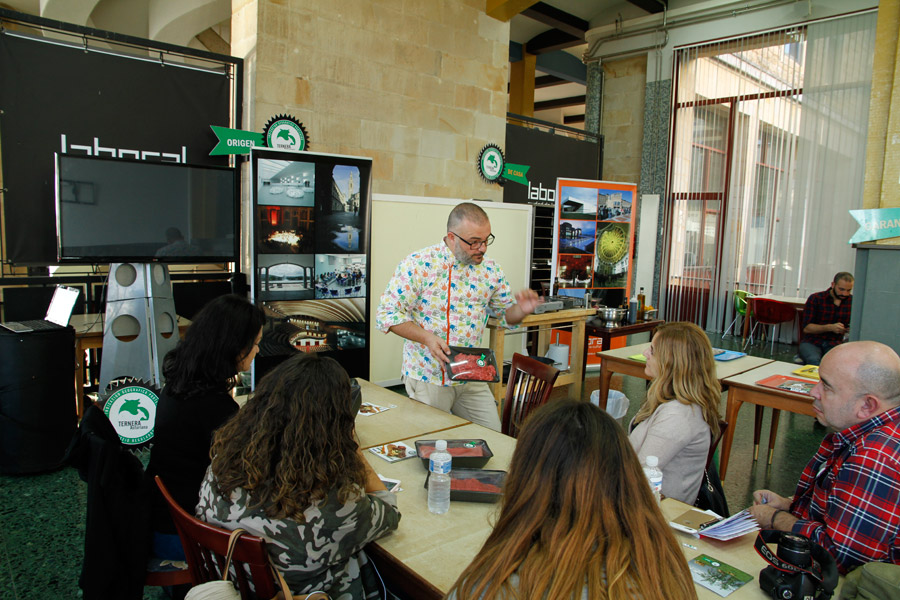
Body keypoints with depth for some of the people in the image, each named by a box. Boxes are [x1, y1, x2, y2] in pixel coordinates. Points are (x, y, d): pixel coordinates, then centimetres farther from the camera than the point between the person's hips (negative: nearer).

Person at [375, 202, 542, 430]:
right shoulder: (418, 264, -14)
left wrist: (522, 310, -11)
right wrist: (426, 338, -25)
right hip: (428, 377, -4)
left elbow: (505, 314, 12)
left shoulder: (490, 270, 2)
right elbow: (386, 314, -13)